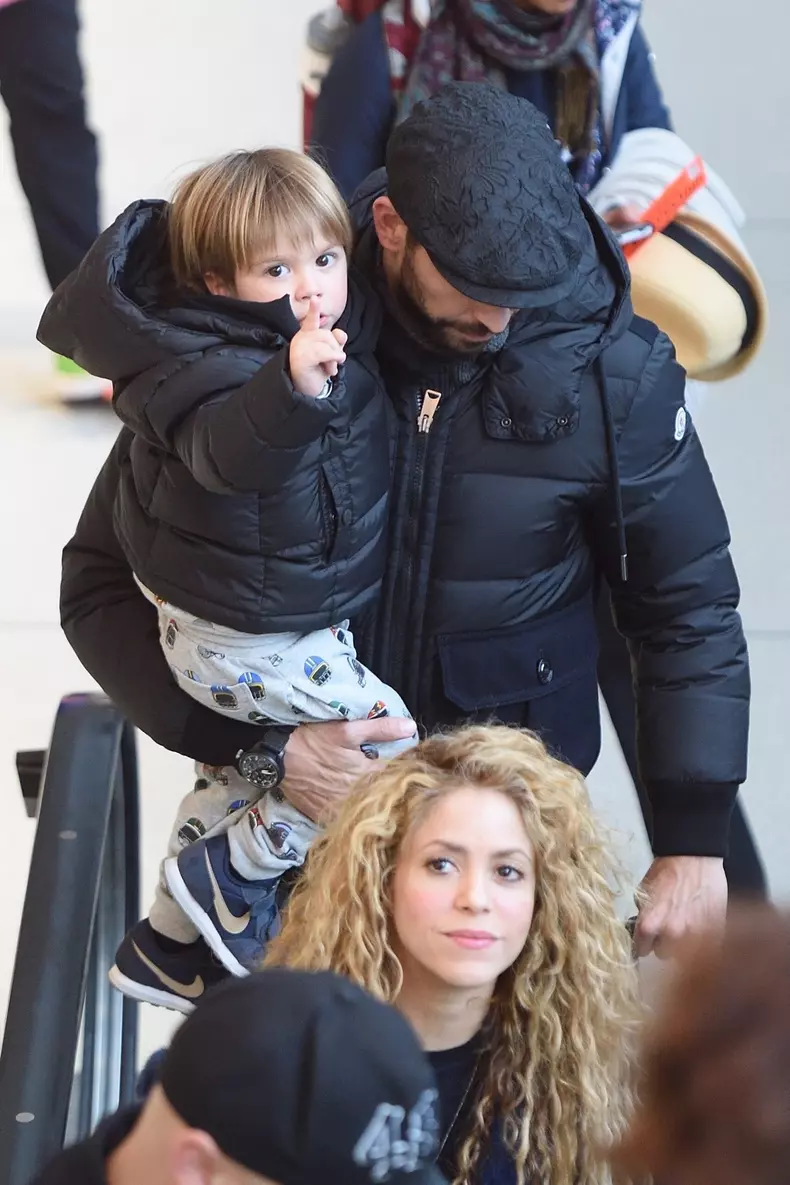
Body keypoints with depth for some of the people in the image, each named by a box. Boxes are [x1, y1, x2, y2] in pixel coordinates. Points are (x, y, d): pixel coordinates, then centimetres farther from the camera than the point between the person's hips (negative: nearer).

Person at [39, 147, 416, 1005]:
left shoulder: (340, 336, -5)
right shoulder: (220, 368, -32)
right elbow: (230, 451, -55)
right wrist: (295, 386, -71)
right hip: (246, 641, -10)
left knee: (276, 753, 25)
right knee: (386, 743, -7)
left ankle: (167, 947, 42)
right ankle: (231, 873, 9)